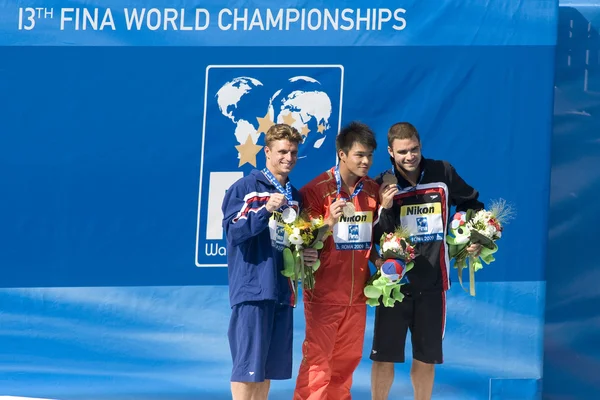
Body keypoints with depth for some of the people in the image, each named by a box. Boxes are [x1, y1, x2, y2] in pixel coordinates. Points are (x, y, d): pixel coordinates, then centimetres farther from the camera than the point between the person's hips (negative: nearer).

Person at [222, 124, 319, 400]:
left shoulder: (294, 196, 17)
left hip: (282, 291, 6)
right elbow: (233, 230, -12)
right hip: (252, 288, -6)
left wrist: (306, 256, 5)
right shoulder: (246, 187, -2)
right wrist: (266, 209, -24)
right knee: (247, 365, -9)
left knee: (269, 366, 8)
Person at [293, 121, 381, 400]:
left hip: (356, 291, 5)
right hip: (324, 290, -5)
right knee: (317, 358, -5)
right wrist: (329, 222, -28)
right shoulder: (317, 189, -10)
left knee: (348, 358, 11)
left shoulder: (373, 191, 6)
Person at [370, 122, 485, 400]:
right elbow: (376, 239, -11)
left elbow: (471, 204, 12)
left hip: (432, 282, 1)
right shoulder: (383, 185, -7)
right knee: (384, 355, 2)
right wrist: (385, 209, -26)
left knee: (426, 356, 11)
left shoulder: (442, 173, -4)